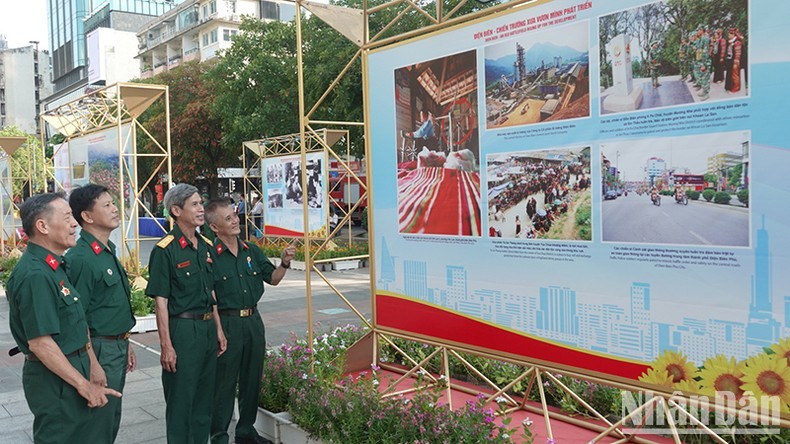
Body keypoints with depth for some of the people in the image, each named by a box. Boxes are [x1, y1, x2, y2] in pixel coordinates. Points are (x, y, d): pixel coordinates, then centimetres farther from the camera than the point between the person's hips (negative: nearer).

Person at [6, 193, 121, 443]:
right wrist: (84, 385, -20)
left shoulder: (55, 267, 10)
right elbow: (40, 342, -25)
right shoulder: (34, 275, -23)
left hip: (74, 369, 10)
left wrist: (92, 366, 15)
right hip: (54, 380, -10)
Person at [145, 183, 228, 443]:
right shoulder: (165, 250, -12)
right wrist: (166, 345, -15)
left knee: (204, 396, 17)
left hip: (207, 328, 7)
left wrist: (218, 330, 15)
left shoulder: (206, 246, 9)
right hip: (182, 329, -7)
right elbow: (161, 301, -13)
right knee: (180, 400, 4)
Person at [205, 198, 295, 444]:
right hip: (226, 324, -6)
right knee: (224, 383, 3)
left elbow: (272, 278, 12)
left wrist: (284, 263, -4)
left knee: (252, 380, 15)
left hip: (253, 320, 6)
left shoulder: (251, 250, 8)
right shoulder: (210, 255, -11)